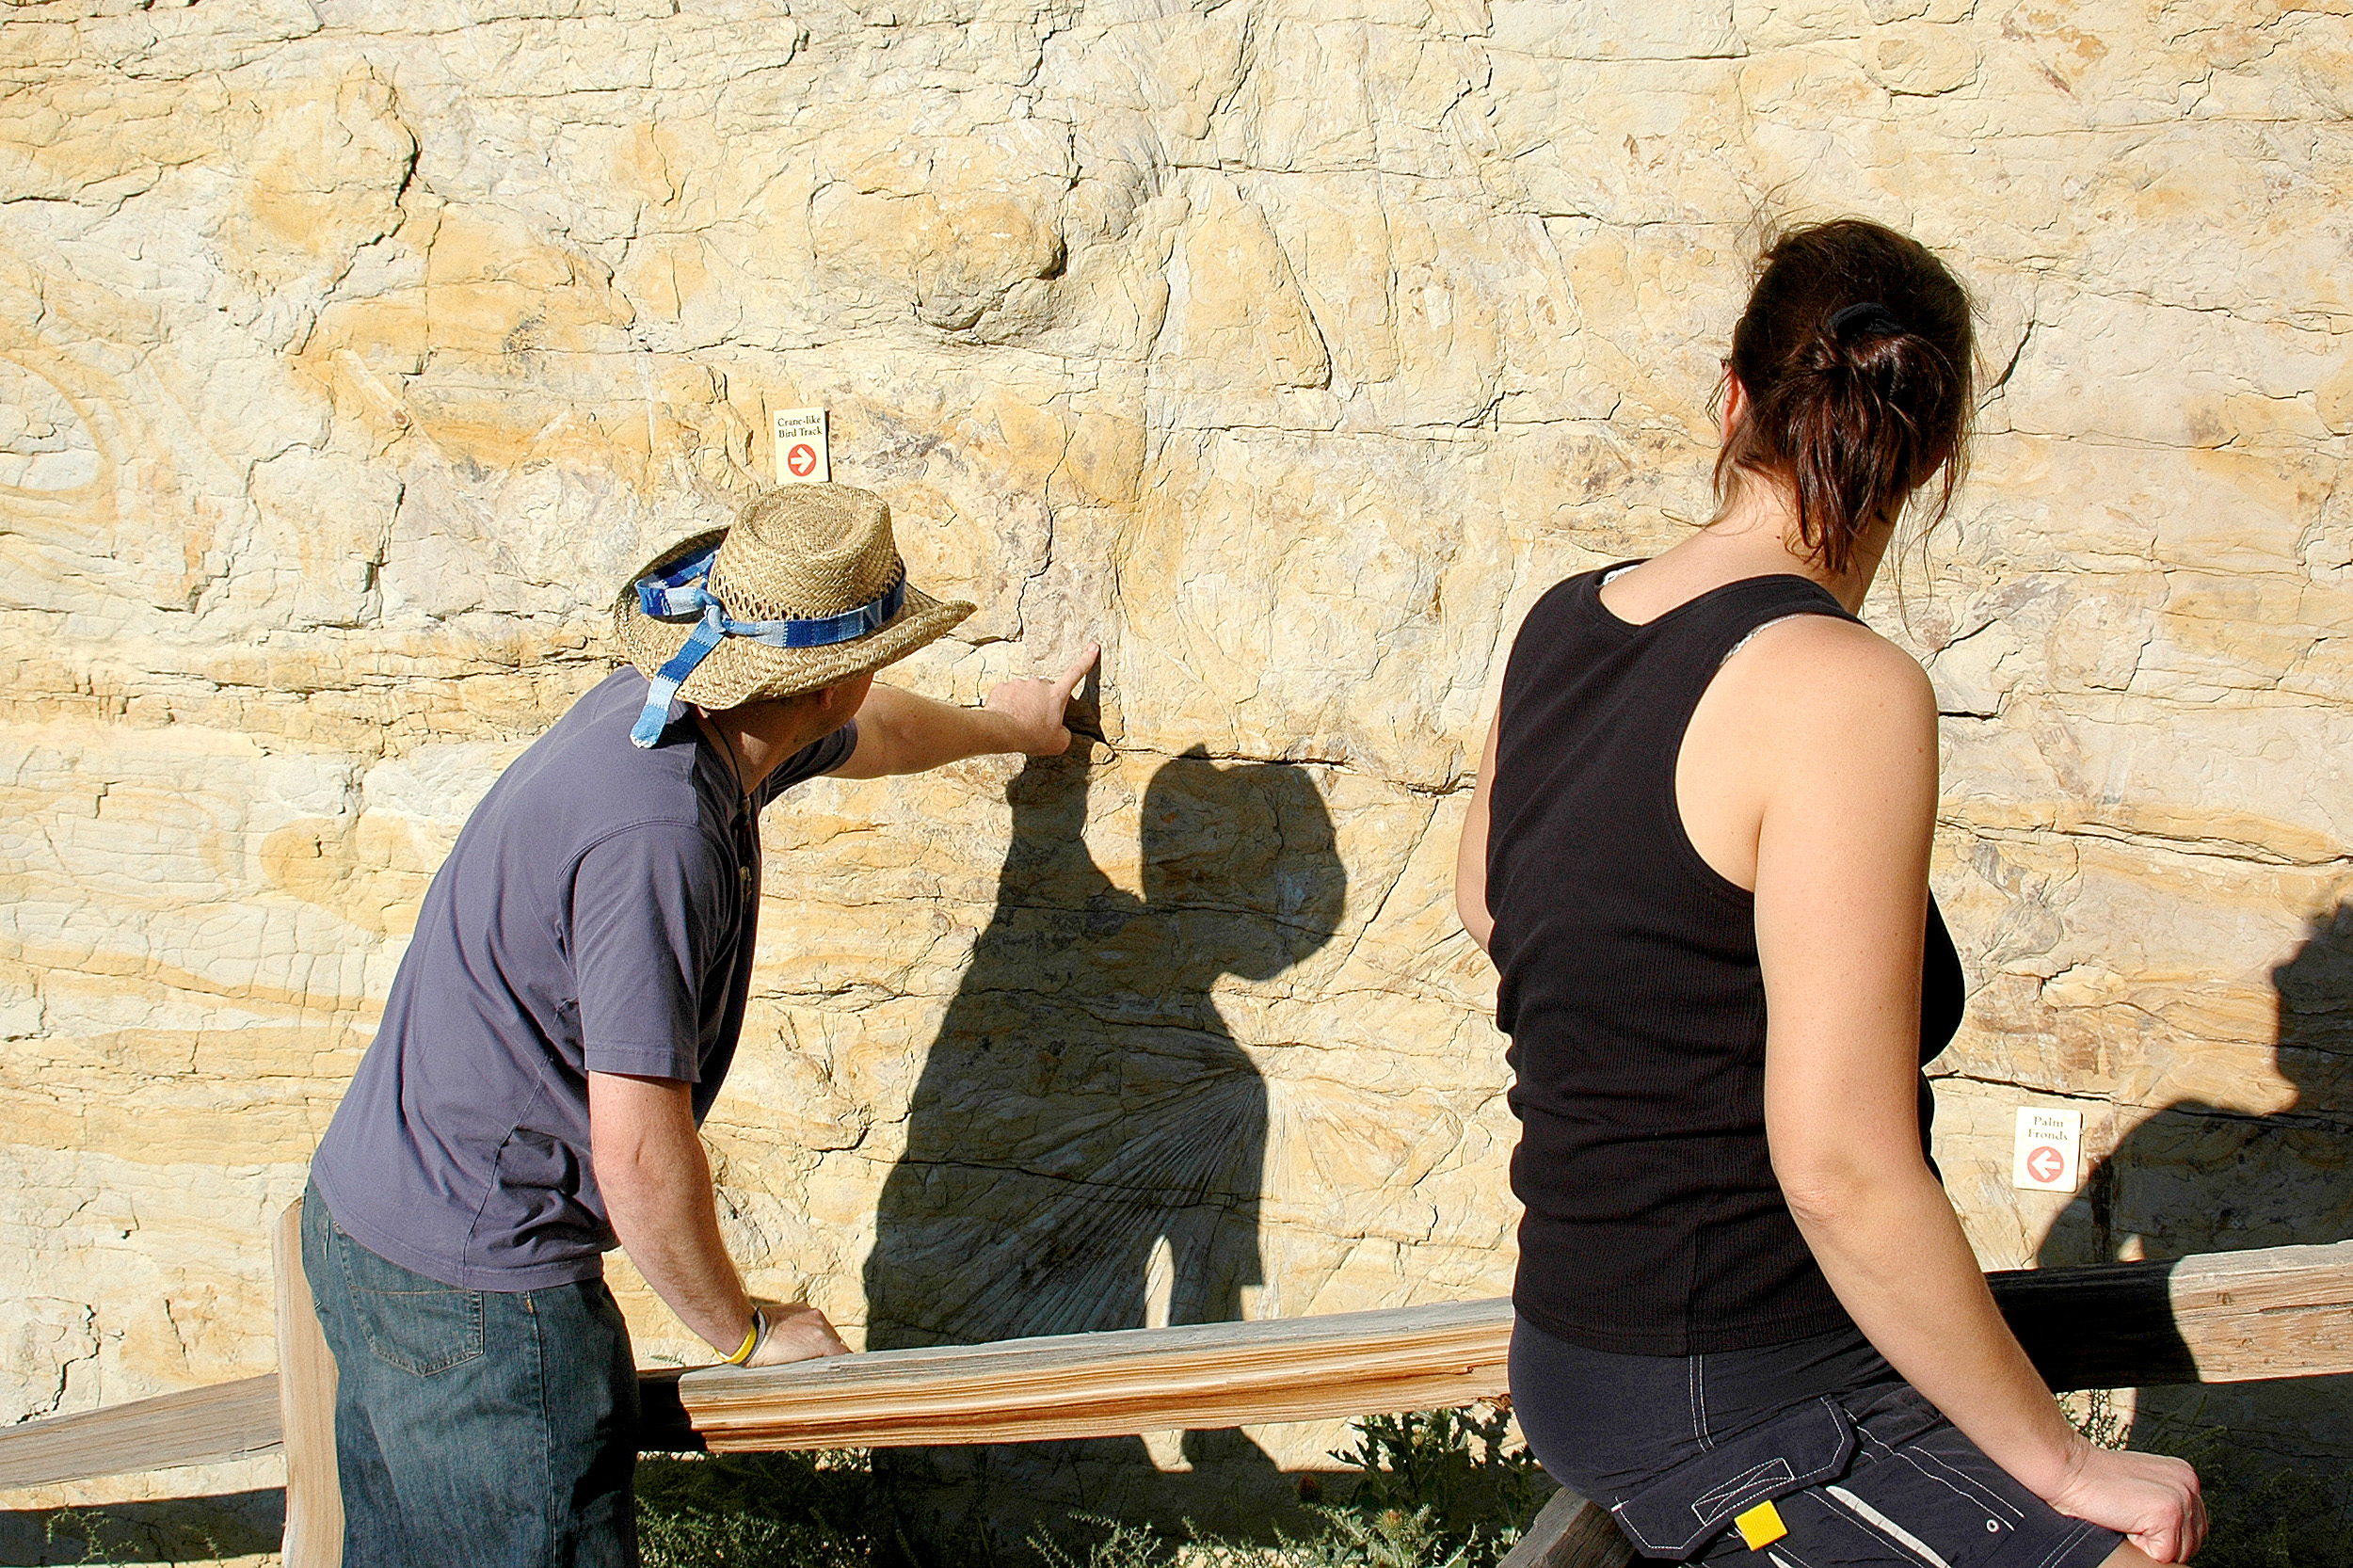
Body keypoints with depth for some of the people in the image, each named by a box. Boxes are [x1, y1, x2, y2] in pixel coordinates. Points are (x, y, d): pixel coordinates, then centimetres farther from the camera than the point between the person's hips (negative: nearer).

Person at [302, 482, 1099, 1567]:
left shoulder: (662, 708, 2)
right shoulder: (657, 835, -29)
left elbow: (862, 733, 26)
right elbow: (639, 1152, -28)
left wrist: (1002, 724, 45)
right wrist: (746, 1333, -12)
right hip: (474, 1292, -10)